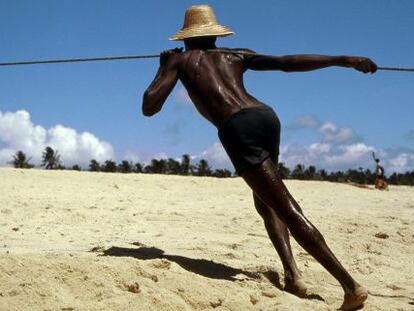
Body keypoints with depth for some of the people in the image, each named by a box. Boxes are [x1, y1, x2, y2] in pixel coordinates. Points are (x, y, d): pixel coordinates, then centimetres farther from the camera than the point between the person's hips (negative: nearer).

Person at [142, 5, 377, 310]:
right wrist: (343, 60, 15)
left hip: (238, 128, -5)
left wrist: (163, 68, 32)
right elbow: (288, 62, 16)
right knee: (265, 201, 25)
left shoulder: (179, 59, 21)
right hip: (267, 115, 5)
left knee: (287, 208, -8)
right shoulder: (236, 54, 29)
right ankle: (292, 272, 5)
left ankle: (350, 284, -14)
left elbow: (149, 108, 15)